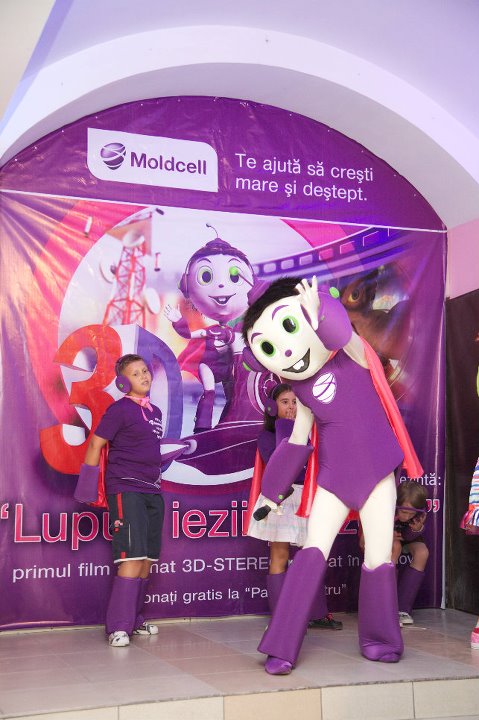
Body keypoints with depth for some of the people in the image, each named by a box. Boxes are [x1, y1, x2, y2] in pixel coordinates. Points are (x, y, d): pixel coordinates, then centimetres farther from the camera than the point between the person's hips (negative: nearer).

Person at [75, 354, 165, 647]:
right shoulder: (120, 409, -6)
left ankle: (135, 619, 20)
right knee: (132, 556, -14)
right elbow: (96, 444, -6)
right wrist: (89, 487, -7)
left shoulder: (155, 411, 15)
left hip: (153, 491, 8)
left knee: (148, 557, 9)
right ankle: (119, 626, -10)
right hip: (126, 489, -8)